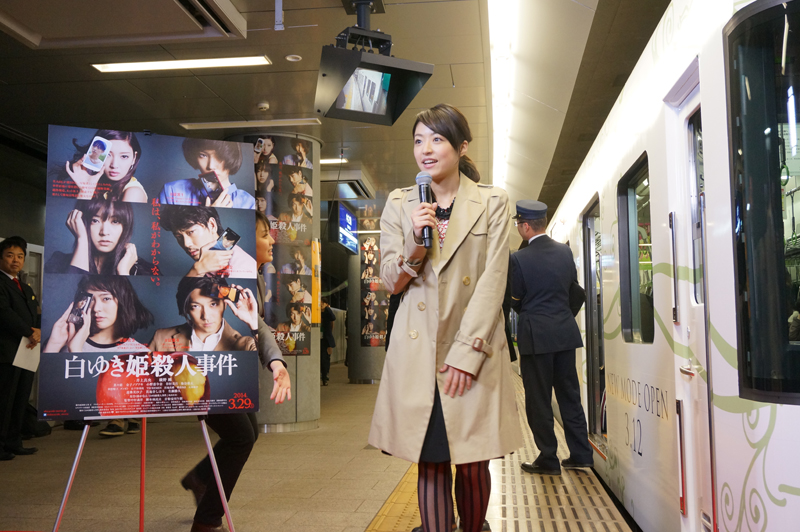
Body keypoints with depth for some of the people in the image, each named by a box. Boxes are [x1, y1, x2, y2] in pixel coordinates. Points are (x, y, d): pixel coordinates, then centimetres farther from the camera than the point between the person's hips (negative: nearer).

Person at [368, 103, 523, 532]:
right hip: (416, 351, 1)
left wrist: (466, 352, -10)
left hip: (475, 349, -1)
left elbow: (493, 283, -3)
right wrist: (415, 244, -14)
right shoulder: (399, 203, 9)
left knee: (472, 465, 4)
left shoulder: (492, 202, 3)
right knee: (430, 464, 4)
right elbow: (391, 282, 6)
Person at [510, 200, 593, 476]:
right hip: (565, 331, 6)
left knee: (538, 401, 5)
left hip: (536, 336, -6)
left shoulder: (519, 259, -14)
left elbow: (516, 301, -6)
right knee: (570, 395, 15)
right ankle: (581, 454, 21)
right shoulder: (565, 251, 3)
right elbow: (573, 284, 14)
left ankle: (548, 460, 11)